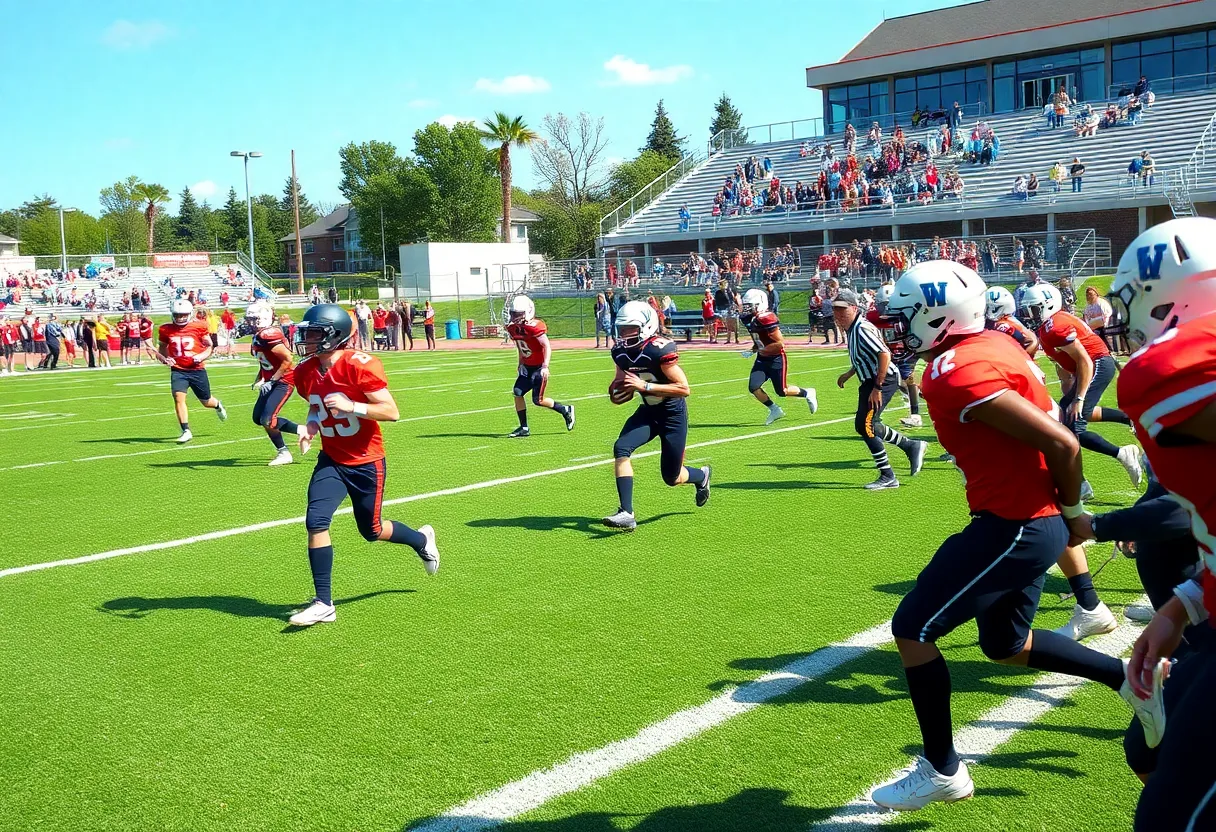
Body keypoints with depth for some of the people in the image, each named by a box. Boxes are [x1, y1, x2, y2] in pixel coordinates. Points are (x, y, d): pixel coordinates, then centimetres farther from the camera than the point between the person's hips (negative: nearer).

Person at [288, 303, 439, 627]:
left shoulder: (359, 366, -21)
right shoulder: (305, 372, -2)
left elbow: (391, 412, -20)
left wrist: (351, 406, -32)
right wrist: (310, 425, -5)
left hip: (366, 463, -5)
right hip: (331, 460, 5)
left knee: (371, 530, 10)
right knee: (316, 521, -12)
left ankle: (421, 540, 42)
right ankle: (323, 603, -1)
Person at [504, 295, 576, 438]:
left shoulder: (534, 327, -22)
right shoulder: (514, 328, 3)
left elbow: (547, 346, -23)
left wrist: (545, 366, -30)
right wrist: (520, 364, 22)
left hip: (539, 368, -8)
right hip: (527, 367, 8)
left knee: (538, 400, -7)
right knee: (517, 392, -4)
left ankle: (566, 410, 15)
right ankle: (524, 428, 6)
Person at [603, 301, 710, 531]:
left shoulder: (660, 350, -26)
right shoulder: (620, 351, -5)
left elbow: (684, 389, -28)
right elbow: (623, 379, 14)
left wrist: (644, 385, -33)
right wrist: (617, 390, -11)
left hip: (673, 415, -6)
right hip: (648, 412, 6)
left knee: (672, 478, 4)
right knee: (621, 449, -21)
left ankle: (701, 476, 42)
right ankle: (626, 514, -19)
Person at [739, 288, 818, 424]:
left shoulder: (767, 319, -25)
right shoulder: (749, 319, 2)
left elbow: (780, 343, -25)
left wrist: (759, 350, -20)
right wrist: (753, 350, 1)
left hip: (776, 359, -8)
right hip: (762, 359, 8)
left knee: (782, 391, 2)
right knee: (753, 387, -6)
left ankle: (807, 393, 30)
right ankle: (774, 410, 13)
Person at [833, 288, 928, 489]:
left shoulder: (862, 329, -20)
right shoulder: (850, 329, 9)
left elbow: (885, 354, -27)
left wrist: (877, 388, -25)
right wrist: (848, 375, 20)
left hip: (884, 379, -10)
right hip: (869, 381, 10)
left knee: (865, 425, -12)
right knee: (863, 426, 14)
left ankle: (887, 477, -2)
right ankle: (911, 446, 26)